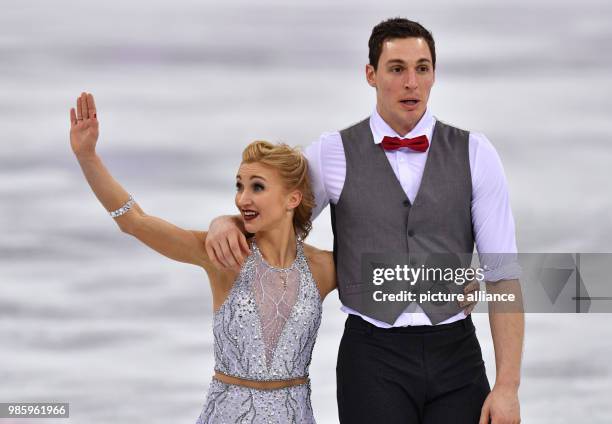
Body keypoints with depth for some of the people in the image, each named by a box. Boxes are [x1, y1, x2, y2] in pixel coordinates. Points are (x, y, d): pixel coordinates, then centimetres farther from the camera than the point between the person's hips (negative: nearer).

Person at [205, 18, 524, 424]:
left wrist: (508, 386, -10)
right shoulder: (333, 155, 1)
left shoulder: (474, 154, 1)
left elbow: (503, 273, -2)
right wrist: (224, 223, -19)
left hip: (456, 359, 1)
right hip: (373, 361, -1)